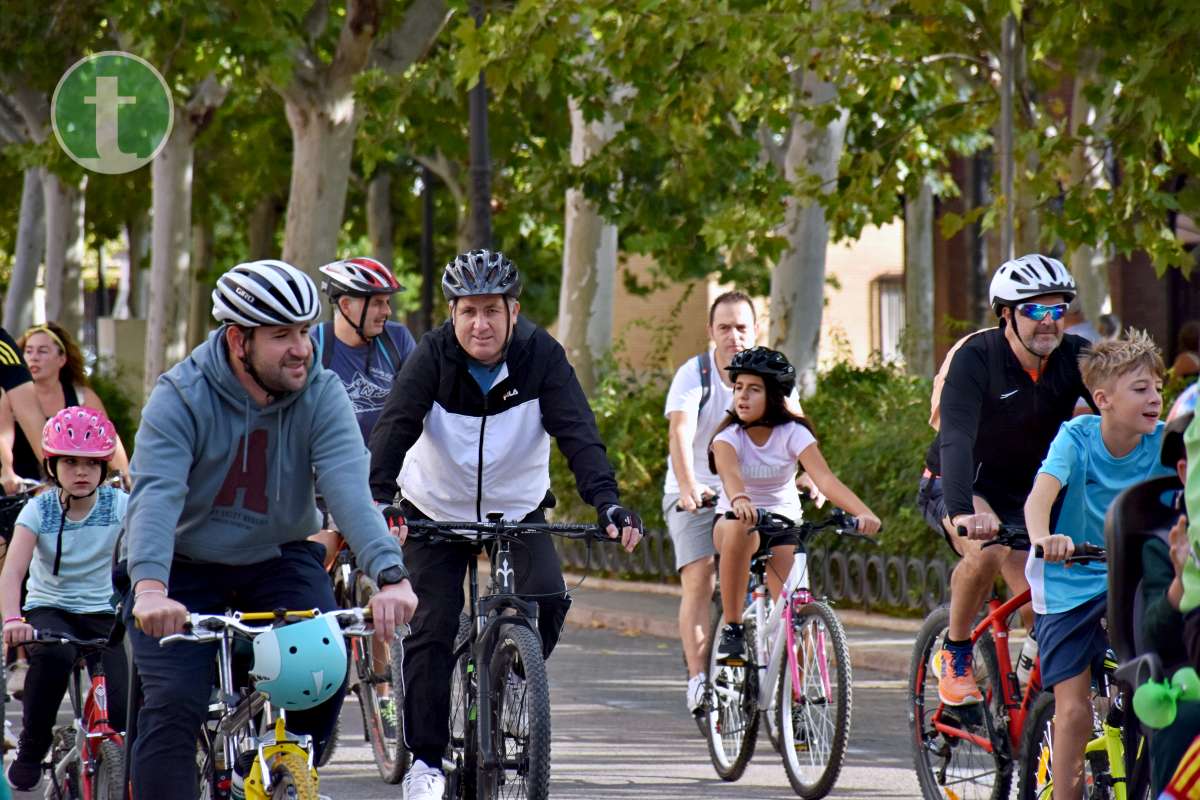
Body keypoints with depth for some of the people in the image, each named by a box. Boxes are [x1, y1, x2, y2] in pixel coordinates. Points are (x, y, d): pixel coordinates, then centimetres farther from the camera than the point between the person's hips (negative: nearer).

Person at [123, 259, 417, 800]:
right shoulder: (181, 398, -20)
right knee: (173, 707, -17)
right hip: (185, 569, -2)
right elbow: (155, 494, -33)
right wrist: (150, 589, -51)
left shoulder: (321, 395, -14)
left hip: (277, 560, 2)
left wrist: (390, 575, -44)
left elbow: (349, 485, -27)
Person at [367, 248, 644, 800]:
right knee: (432, 629, -10)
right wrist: (378, 497, -47)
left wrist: (606, 501, -42)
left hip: (518, 509, 1)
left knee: (548, 600, -20)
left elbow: (577, 432, -26)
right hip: (436, 510, -1)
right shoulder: (432, 357, -19)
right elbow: (395, 427, -30)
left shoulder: (541, 356, -18)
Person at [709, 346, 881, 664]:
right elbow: (730, 473, -37)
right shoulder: (729, 436, -14)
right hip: (735, 518, -1)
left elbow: (825, 479, -28)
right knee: (738, 529, -38)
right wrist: (740, 501, -62)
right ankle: (732, 629, -30)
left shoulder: (793, 434, -13)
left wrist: (863, 513, -46)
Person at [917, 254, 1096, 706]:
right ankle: (955, 656, -12)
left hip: (1025, 493, 4)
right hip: (957, 487, -4)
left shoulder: (1076, 358, -13)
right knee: (985, 550, -34)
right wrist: (963, 512, -54)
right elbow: (956, 439, -37)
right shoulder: (976, 359, -25)